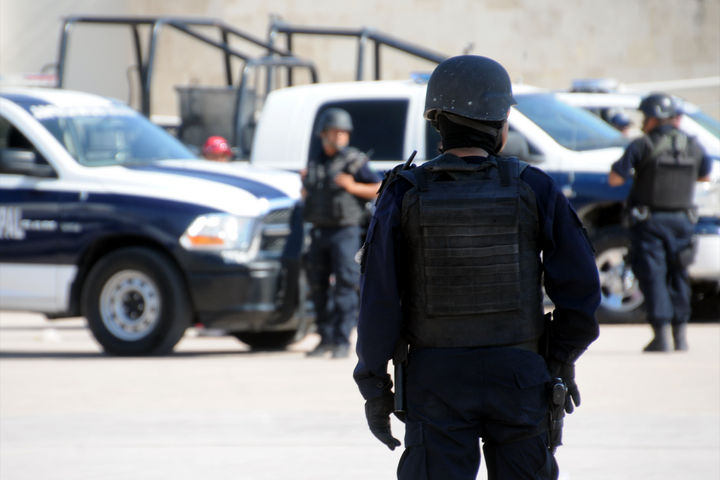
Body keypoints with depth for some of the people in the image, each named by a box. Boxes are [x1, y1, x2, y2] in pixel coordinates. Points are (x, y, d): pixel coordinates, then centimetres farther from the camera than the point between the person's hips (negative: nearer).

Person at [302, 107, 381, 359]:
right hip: (319, 232, 6)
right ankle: (326, 339, 17)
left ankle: (342, 342, -11)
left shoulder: (354, 161, -3)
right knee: (319, 286, 7)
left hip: (345, 231, -6)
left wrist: (353, 187, -18)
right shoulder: (315, 164, 14)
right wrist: (304, 183, 6)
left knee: (345, 285, -11)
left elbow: (380, 190, -5)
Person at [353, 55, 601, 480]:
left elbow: (379, 300, -7)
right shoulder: (534, 190, -5)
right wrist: (563, 361, 10)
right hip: (517, 377, 0)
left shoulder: (406, 195, -5)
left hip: (435, 381, 0)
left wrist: (374, 385, 1)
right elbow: (579, 287, -3)